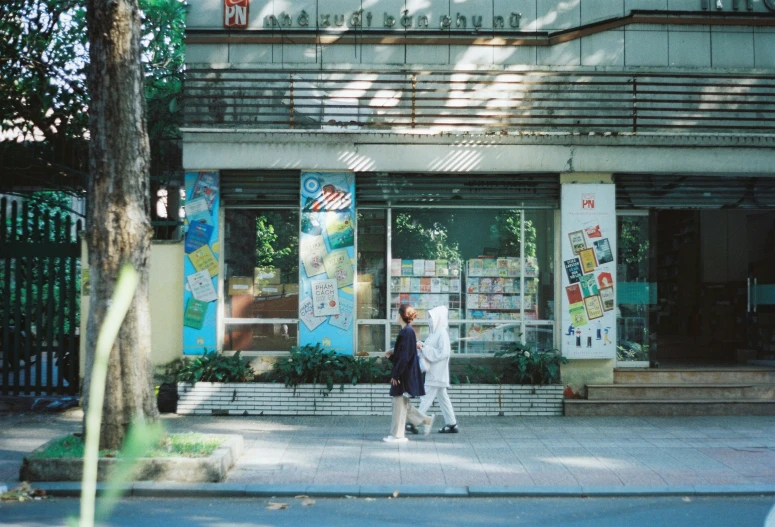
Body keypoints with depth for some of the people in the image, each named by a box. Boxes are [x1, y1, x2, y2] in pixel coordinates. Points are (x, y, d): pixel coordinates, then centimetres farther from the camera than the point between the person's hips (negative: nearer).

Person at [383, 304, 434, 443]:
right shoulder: (407, 330, 11)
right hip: (405, 373, 10)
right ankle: (425, 420, 23)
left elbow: (405, 355, -22)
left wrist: (395, 374, -19)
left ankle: (398, 435, 9)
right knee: (401, 403, 17)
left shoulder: (407, 332, -18)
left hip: (404, 373, -10)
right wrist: (392, 353, 6)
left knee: (399, 403, 0)